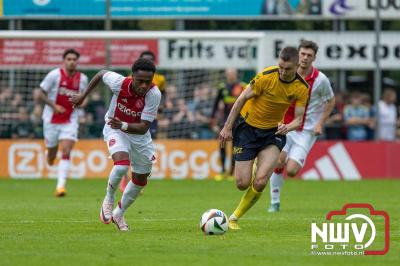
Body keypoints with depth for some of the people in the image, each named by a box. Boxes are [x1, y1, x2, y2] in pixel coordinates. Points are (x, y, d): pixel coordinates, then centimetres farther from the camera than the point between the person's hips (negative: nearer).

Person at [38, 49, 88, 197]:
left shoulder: (82, 79, 3)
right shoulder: (54, 75, -8)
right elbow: (41, 94, -4)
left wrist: (82, 102, -3)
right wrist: (54, 106, -17)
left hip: (70, 121, 1)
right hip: (52, 120, -1)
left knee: (66, 151, -17)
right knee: (51, 154, 8)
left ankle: (61, 186, -20)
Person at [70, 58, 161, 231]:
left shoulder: (154, 94, -30)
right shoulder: (119, 82, -29)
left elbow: (143, 127, -29)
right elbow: (101, 74, -5)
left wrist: (123, 125, -47)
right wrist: (83, 95, 5)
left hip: (139, 134, 3)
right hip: (115, 129, -3)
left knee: (141, 179, 13)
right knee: (121, 165, -30)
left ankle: (119, 214, 36)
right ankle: (109, 201, -3)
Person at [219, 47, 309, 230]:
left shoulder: (302, 88, -11)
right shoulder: (266, 77, -21)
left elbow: (298, 118, -7)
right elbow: (242, 99, -12)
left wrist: (287, 127, -31)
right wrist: (227, 127, -11)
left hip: (273, 132, 2)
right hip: (247, 127, -2)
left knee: (260, 182, -17)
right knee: (242, 184, -8)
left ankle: (235, 217, 3)